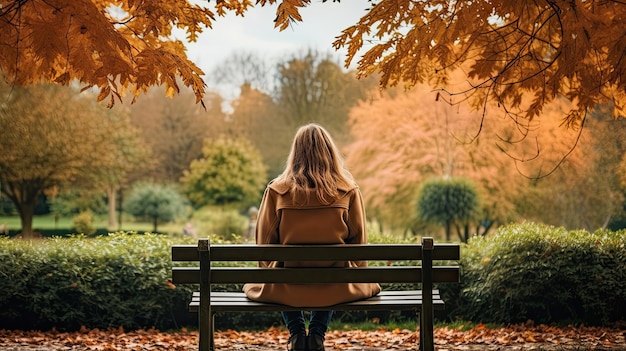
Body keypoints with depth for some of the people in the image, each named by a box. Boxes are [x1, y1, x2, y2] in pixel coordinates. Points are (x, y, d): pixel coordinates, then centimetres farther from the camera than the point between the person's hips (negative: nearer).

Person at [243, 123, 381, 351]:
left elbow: (264, 241, 1)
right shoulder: (348, 191, -5)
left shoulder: (276, 190, -5)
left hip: (286, 289, 0)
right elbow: (359, 241, 3)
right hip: (336, 289, 0)